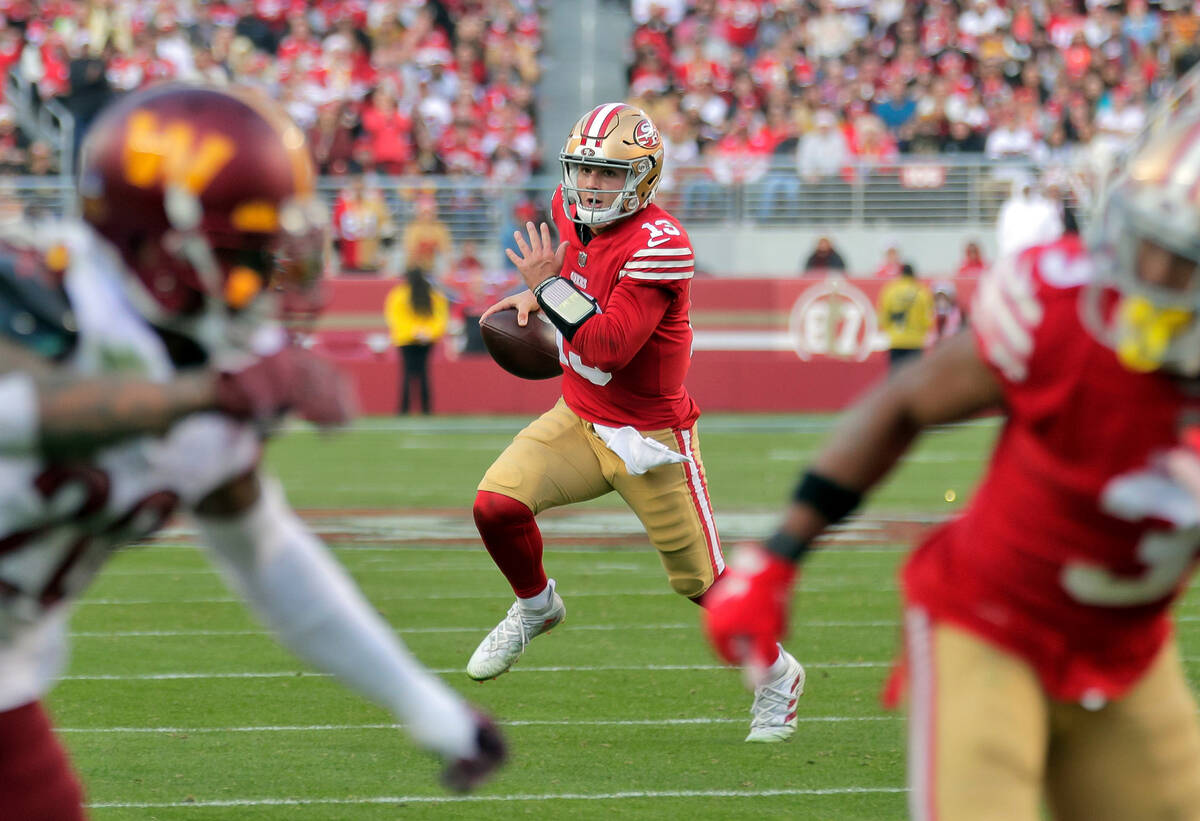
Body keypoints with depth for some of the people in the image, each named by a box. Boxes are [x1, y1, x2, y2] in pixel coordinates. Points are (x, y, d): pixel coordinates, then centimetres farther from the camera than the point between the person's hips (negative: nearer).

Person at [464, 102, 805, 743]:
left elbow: (609, 347, -31)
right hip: (578, 420, 6)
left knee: (703, 580, 1)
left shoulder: (659, 246, -25)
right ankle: (535, 605, 14)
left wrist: (548, 287, -28)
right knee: (496, 504, -16)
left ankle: (777, 676, 27)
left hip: (649, 437, -6)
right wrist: (535, 298, 9)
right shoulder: (572, 210, -2)